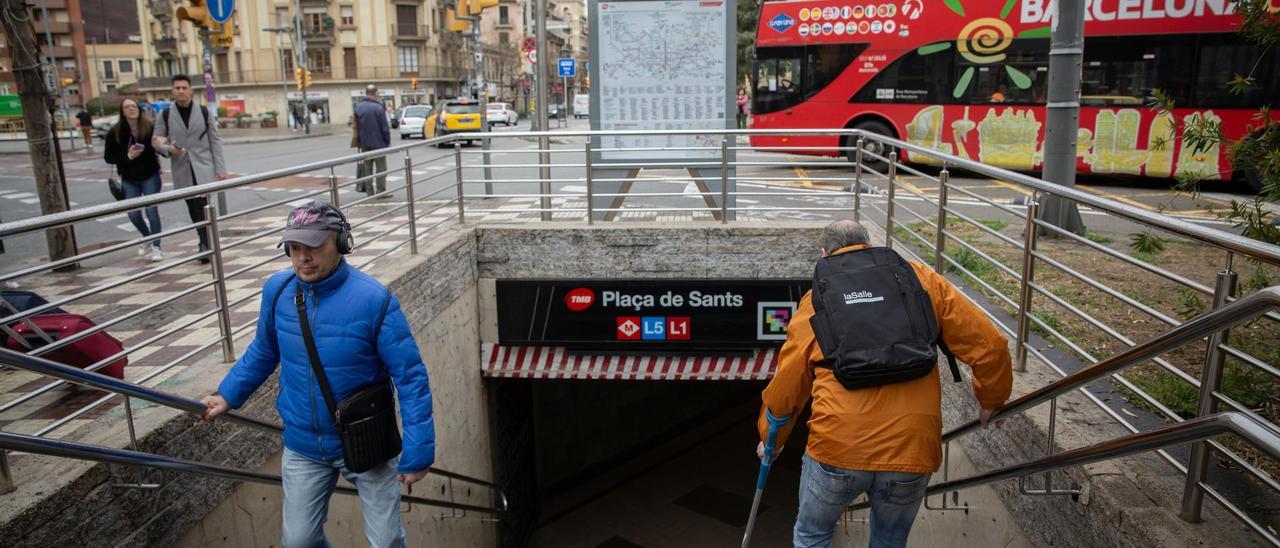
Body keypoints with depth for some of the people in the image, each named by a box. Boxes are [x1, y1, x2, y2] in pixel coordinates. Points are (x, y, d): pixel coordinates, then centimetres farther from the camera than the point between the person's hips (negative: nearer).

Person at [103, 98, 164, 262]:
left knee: (151, 211, -3)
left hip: (150, 176, -2)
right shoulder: (115, 132, -6)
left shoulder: (150, 127, -11)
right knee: (133, 214, 6)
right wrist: (128, 156, -18)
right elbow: (108, 157, -4)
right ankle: (147, 238, 34)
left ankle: (156, 247, 9)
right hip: (129, 180, 3)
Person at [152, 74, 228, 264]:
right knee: (193, 209, 8)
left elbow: (215, 141, 3)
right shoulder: (164, 115, 4)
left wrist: (220, 168, -2)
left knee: (203, 207, -11)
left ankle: (206, 246, -9)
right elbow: (156, 141, 8)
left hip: (203, 167, -2)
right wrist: (168, 149, -15)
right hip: (182, 170, 2)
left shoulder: (205, 112, 3)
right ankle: (206, 244, 19)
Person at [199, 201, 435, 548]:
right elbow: (262, 353, 13)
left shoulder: (374, 300, -23)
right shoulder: (277, 291, -8)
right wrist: (227, 396, 8)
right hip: (303, 447, 4)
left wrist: (417, 453, -19)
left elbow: (410, 377, -19)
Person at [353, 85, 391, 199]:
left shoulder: (358, 107, 5)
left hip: (364, 143, 6)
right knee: (381, 167, 2)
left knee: (367, 168, 11)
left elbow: (356, 126, 10)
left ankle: (369, 191, 14)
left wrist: (360, 140, 15)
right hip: (378, 142, -6)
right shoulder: (378, 108, -15)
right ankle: (381, 191, 1)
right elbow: (385, 127, -14)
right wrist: (388, 141, -3)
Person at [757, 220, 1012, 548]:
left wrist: (771, 438, 30)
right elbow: (989, 345, 6)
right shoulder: (920, 279, 8)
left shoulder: (816, 299, 8)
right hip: (912, 448, 1)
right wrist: (991, 401, 25)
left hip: (837, 449, -1)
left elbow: (786, 387, 12)